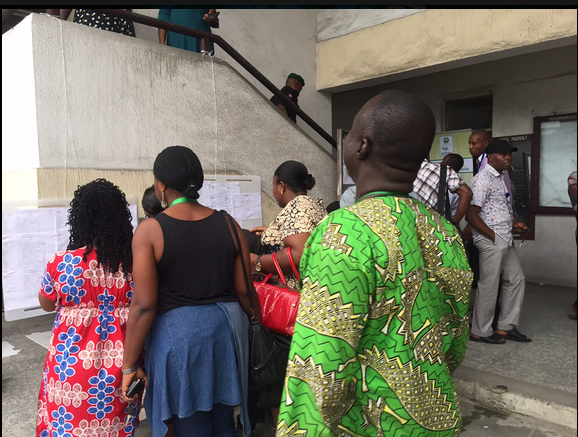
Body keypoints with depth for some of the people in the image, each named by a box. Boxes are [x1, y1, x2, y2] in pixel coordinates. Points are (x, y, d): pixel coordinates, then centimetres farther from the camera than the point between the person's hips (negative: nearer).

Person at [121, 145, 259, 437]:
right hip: (226, 327, 4)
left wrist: (129, 365, -4)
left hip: (177, 332, -4)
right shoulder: (228, 224, -1)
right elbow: (245, 291, 0)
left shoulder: (150, 230, -11)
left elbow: (144, 305, -13)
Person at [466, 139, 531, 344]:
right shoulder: (483, 179, -14)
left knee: (516, 279, 14)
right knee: (489, 286, -1)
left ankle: (506, 327, 25)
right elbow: (471, 215, -20)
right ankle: (480, 332, 14)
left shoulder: (500, 177, 14)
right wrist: (494, 237, -16)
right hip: (491, 241, -10)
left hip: (506, 240, 10)